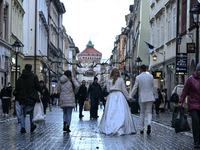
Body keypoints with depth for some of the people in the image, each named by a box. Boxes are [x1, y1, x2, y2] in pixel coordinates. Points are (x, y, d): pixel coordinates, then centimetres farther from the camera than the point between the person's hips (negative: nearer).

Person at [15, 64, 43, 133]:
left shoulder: (20, 77, 8)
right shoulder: (34, 76, -3)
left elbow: (17, 88, 8)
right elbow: (38, 86, -7)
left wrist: (18, 95, 15)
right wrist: (41, 93, 5)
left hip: (22, 98, 2)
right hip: (32, 98, -2)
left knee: (22, 113, 2)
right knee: (32, 112, 13)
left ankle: (22, 127, -9)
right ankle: (32, 126, 20)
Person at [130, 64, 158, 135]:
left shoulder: (138, 77, -4)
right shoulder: (150, 76, 1)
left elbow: (135, 88, -4)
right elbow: (154, 87, 3)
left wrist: (130, 96, 4)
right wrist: (156, 95, 14)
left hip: (142, 97, -1)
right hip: (150, 97, 1)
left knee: (142, 113, 10)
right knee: (149, 112, 4)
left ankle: (141, 129, 12)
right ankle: (149, 124, -24)